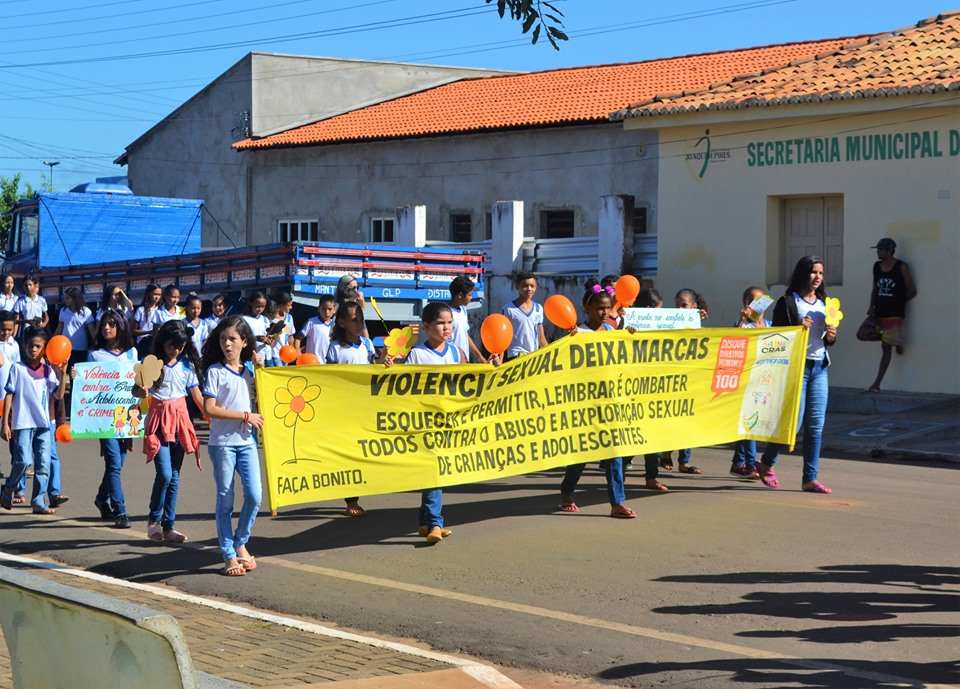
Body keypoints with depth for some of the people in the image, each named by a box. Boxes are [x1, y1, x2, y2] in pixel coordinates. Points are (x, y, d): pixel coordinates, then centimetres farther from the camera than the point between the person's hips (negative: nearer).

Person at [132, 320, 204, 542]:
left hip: (180, 419, 4)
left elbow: (196, 394, 7)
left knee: (174, 476, 6)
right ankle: (154, 520, 5)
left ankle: (168, 526, 12)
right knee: (164, 474, -14)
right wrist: (142, 392, -26)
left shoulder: (186, 365, 5)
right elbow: (135, 390, -3)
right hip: (159, 419, -4)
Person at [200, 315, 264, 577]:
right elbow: (209, 408, -11)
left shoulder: (249, 369, 10)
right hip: (222, 442, -4)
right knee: (225, 500, 2)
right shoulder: (215, 371, -5)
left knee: (255, 495, -2)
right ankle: (228, 555, 9)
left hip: (247, 441, 4)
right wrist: (245, 416, -11)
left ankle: (240, 543, 19)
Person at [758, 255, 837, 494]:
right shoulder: (787, 302, -4)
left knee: (816, 426, 3)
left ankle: (810, 479, 8)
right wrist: (798, 328, -20)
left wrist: (831, 337, -1)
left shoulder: (824, 304, 15)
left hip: (819, 368, 6)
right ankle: (766, 463, 18)